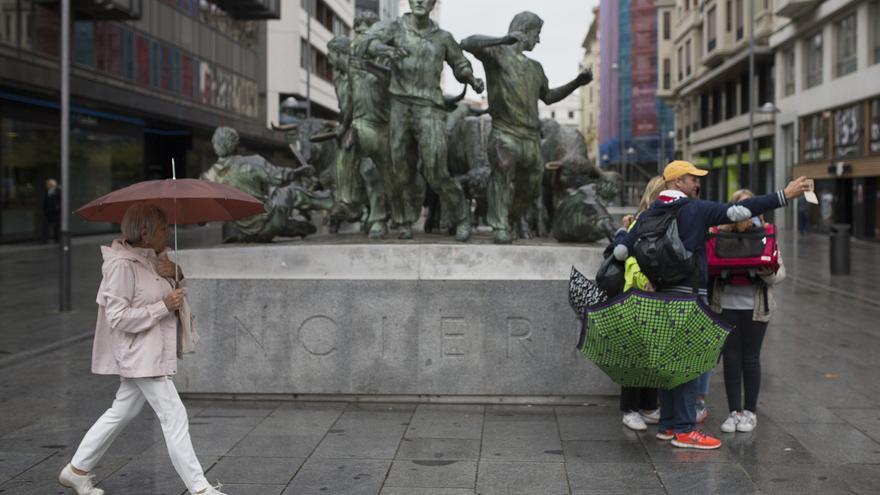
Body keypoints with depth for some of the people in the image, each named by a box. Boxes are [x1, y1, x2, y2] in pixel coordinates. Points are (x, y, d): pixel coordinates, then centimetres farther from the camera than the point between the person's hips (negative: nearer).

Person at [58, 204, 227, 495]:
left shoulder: (155, 258, 8)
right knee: (175, 417, -7)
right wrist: (164, 306, -23)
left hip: (155, 351, 10)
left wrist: (174, 271, -2)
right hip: (140, 354, -10)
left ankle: (77, 470, 31)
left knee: (122, 412, 19)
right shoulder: (122, 265, -18)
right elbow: (118, 317, -20)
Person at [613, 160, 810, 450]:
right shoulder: (696, 209, -7)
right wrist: (784, 196, -13)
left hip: (660, 293, 7)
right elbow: (738, 211, -15)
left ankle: (667, 425, 21)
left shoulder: (650, 215, 9)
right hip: (687, 295, -7)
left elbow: (620, 251, 5)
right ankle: (685, 430, -3)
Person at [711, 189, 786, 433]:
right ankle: (734, 411, 13)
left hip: (754, 305, -1)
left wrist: (768, 274, -19)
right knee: (731, 358, 3)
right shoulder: (720, 234, 4)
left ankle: (750, 412, 18)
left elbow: (780, 271, 2)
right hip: (726, 304, 1)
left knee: (750, 358, 6)